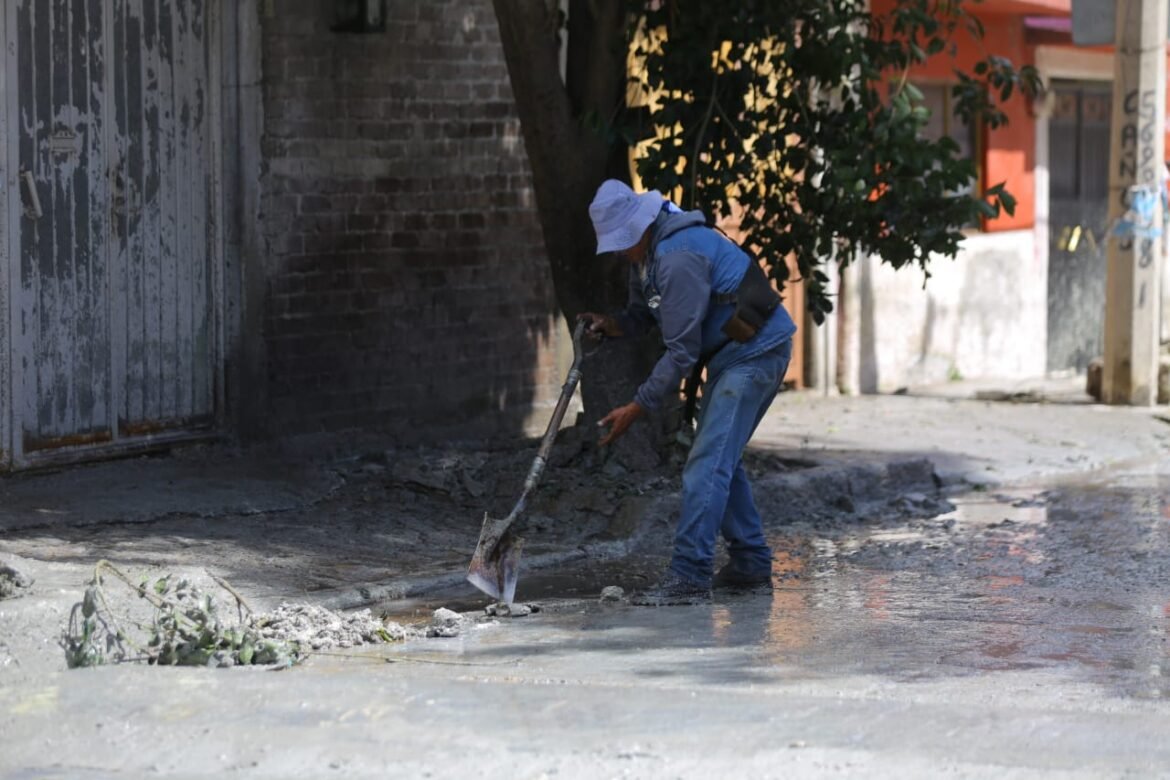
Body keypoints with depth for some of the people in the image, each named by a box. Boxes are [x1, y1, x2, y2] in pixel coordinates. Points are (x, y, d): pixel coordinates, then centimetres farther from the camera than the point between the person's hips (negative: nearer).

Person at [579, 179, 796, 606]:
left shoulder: (678, 258, -26)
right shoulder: (647, 251, 7)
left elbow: (683, 351, -25)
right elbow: (642, 314, 16)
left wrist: (637, 407, -21)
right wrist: (611, 324, -7)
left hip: (755, 353, -11)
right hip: (730, 355, 11)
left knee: (707, 462, -16)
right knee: (721, 458, 17)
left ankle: (689, 576, -21)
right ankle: (750, 561, 26)